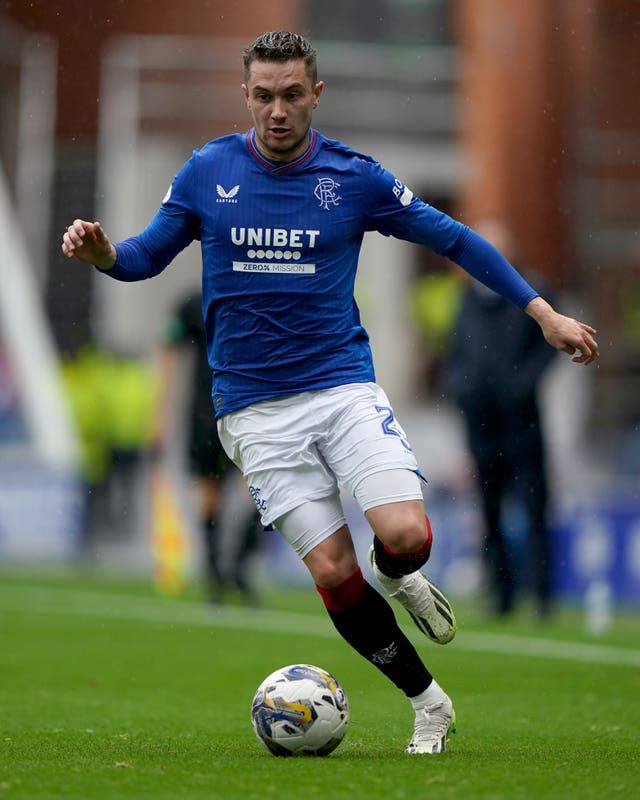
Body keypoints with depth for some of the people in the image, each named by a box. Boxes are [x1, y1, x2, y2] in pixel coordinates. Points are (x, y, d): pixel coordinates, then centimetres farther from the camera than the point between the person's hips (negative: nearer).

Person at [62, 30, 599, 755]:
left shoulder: (354, 177, 0)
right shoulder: (207, 172, 2)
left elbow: (454, 240, 8)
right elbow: (146, 256, 11)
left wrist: (543, 313, 7)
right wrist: (102, 254, -13)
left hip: (344, 387, 0)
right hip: (255, 411, 0)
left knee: (406, 537, -22)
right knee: (333, 572, -8)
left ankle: (398, 578, 15)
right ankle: (428, 703, 11)